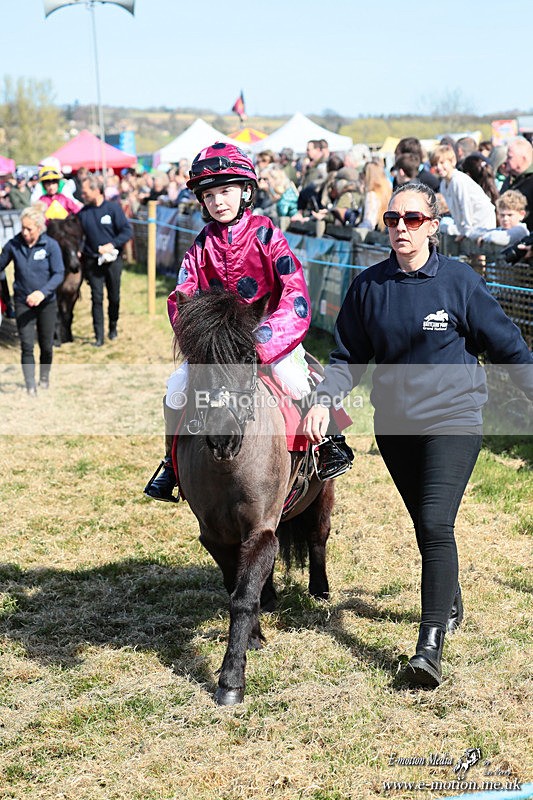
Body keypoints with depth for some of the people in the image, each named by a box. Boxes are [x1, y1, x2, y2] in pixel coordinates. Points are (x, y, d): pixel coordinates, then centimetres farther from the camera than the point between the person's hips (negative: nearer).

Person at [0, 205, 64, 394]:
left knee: (46, 345, 14)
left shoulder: (51, 245, -12)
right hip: (23, 302, 0)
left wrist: (42, 292, -30)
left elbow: (59, 274, -16)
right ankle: (30, 387, -7)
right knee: (26, 346, -8)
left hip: (46, 303, 0)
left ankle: (44, 377, 38)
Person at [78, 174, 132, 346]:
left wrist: (112, 245, -17)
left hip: (113, 260, -1)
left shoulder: (113, 208, -6)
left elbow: (127, 231, -7)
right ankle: (99, 336, -1)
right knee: (97, 298, -3)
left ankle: (113, 327, 31)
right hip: (92, 262, 1)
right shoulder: (83, 212, 3)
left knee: (114, 297, 10)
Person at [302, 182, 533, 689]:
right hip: (394, 423, 4)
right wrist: (323, 401, -10)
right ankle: (450, 605, 41)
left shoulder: (459, 281, -6)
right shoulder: (368, 286, 1)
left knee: (435, 523, -17)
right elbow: (349, 358, 6)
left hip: (453, 418, -4)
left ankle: (430, 645, -18)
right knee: (425, 525, 16)